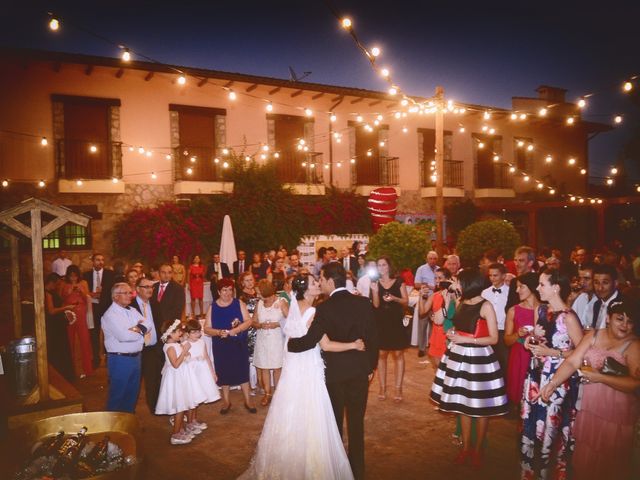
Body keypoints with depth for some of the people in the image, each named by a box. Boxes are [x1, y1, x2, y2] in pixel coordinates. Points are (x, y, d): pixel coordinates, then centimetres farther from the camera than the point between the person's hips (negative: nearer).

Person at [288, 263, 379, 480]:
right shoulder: (364, 302, -6)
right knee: (356, 421, 12)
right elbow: (373, 337, -1)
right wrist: (371, 366, 10)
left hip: (335, 372, -2)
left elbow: (309, 340, -18)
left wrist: (290, 343, 1)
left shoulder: (325, 308, -18)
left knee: (334, 421, 18)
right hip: (360, 370, 2)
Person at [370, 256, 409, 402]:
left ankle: (398, 388, 6)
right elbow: (376, 305, -5)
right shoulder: (376, 283, 4)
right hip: (380, 322, 1)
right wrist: (375, 291, -21)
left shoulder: (398, 282, 1)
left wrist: (394, 298, -19)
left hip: (396, 322, -1)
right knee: (381, 354, 5)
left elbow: (406, 302, -2)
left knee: (398, 354, 0)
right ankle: (382, 387, 12)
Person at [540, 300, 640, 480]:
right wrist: (553, 383, -17)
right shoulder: (593, 336, 2)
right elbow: (572, 362, -4)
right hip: (588, 406, 4)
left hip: (616, 413, -4)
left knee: (610, 464, 11)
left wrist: (600, 378, -21)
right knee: (584, 457, 18)